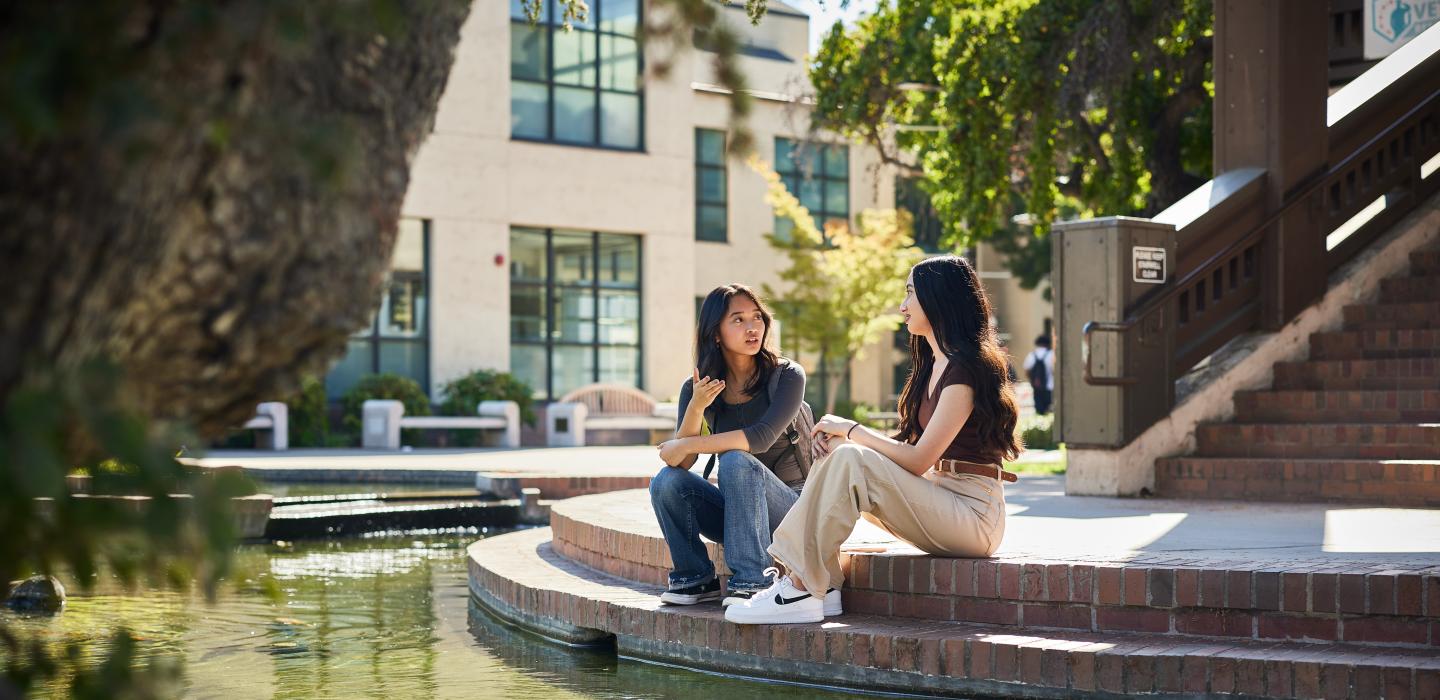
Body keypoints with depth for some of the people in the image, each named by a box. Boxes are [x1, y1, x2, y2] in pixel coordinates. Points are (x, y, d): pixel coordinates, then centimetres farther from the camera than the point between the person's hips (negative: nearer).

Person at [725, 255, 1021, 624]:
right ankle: (824, 586, -15)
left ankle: (802, 590, -25)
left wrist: (854, 431, -6)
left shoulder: (966, 367, -13)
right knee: (837, 453, -3)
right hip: (940, 498, 9)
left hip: (973, 515, -9)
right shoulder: (934, 365, 18)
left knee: (852, 460, -23)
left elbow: (918, 460, -18)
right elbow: (917, 454, 14)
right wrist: (847, 435, 2)